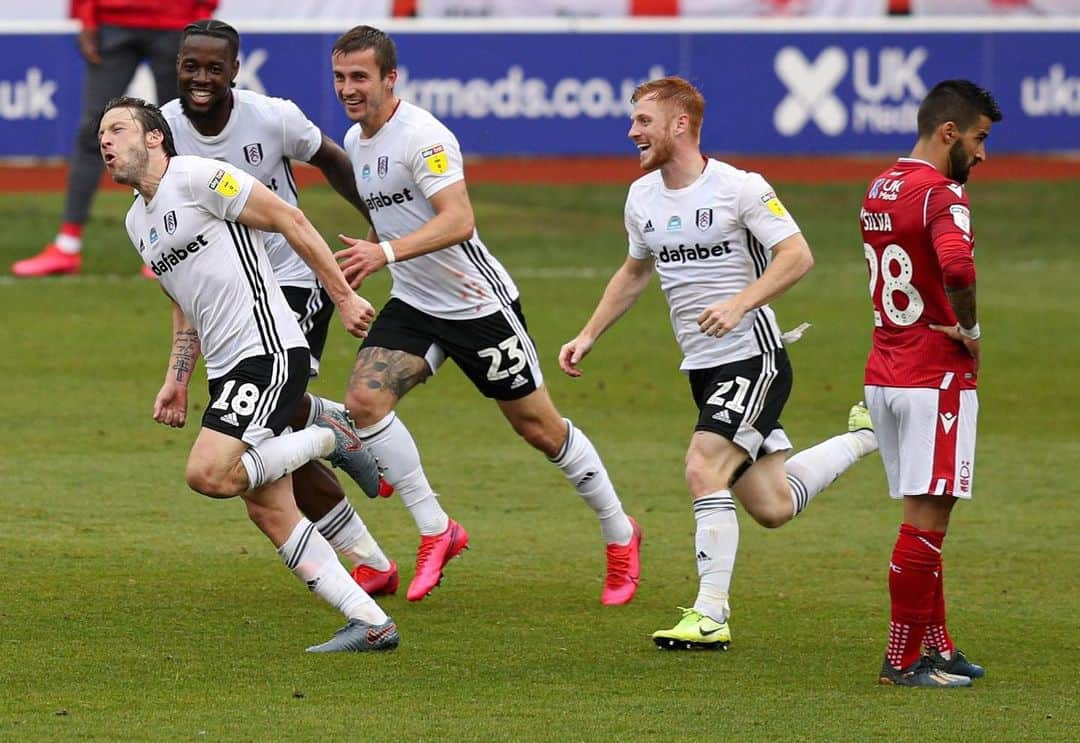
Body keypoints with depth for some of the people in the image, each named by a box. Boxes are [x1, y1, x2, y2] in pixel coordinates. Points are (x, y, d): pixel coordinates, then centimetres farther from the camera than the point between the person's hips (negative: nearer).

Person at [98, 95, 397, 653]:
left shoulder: (198, 177, -8)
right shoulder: (137, 222, 19)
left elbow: (290, 221, -9)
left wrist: (344, 297, -11)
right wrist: (177, 381, 21)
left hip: (268, 352, -9)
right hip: (228, 371, 9)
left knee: (208, 474, -22)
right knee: (267, 509, 2)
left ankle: (328, 439, -1)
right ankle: (371, 623, 4)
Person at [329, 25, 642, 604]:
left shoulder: (422, 136, -21)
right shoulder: (355, 142, 7)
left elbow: (458, 221, -32)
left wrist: (386, 252, -42)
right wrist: (363, 258, 17)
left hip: (478, 305, -7)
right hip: (414, 303, 7)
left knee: (539, 427, 2)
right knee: (364, 399, -15)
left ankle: (620, 535, 22)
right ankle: (435, 532, -5)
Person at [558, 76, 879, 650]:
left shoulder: (739, 188, -14)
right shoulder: (642, 197, 8)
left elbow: (797, 255, -17)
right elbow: (635, 271, 24)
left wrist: (740, 302, -29)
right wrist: (588, 335, 17)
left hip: (753, 358, -8)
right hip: (702, 367, 8)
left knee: (703, 470, -23)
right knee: (772, 508, 11)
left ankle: (710, 615, -18)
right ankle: (865, 436, 36)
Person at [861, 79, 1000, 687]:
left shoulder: (881, 189, 13)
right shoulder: (942, 194, -15)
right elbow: (957, 267, -34)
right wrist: (970, 330, -17)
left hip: (883, 377, 9)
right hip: (935, 378, -9)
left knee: (925, 517, 15)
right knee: (927, 517, -5)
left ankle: (937, 647, 20)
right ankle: (904, 659, -3)